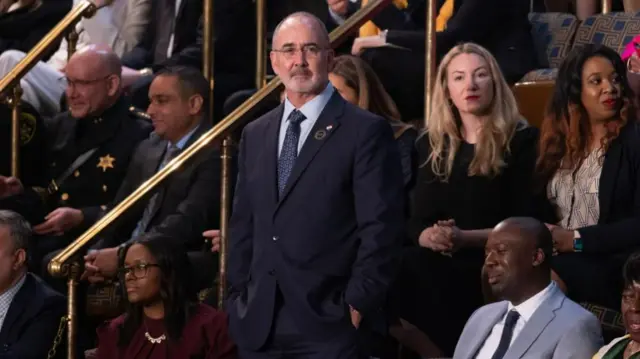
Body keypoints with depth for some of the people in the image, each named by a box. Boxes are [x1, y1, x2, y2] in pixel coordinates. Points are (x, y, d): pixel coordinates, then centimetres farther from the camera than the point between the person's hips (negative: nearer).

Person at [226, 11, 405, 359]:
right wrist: (237, 298, 9)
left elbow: (380, 229, -7)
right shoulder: (255, 135, 16)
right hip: (258, 326, 5)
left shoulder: (366, 131, -2)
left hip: (328, 326, -5)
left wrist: (358, 304, -12)